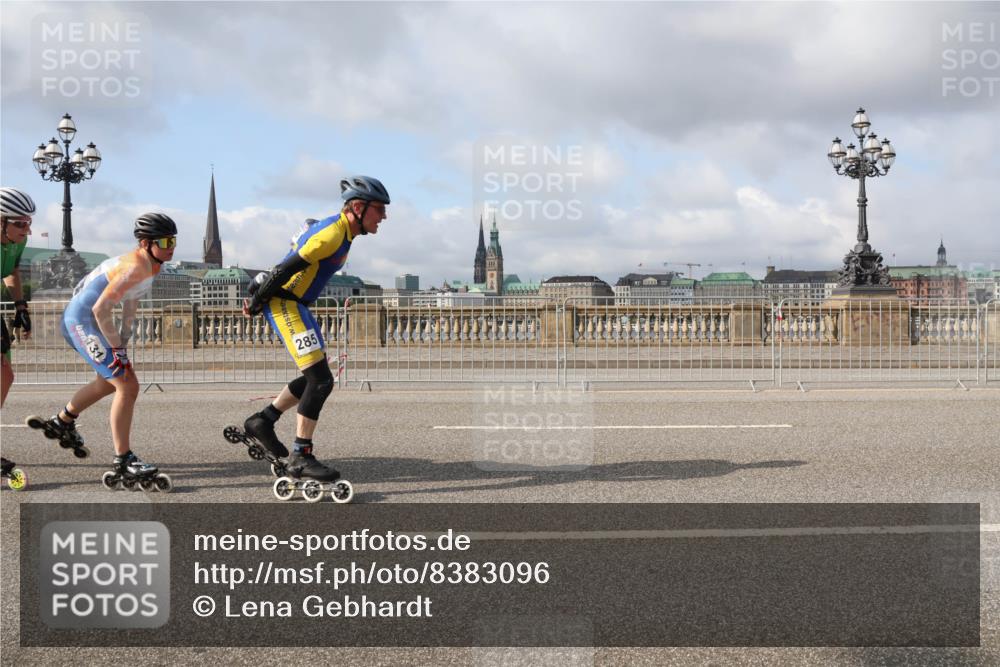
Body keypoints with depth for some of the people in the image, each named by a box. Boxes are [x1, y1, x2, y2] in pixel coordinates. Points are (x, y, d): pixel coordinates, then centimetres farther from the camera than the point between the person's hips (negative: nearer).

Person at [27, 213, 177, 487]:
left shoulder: (148, 264, 6)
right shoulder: (136, 267, -25)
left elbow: (130, 302, 18)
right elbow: (100, 309, -29)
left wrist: (123, 340, 17)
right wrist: (118, 349, -22)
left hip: (81, 322, 11)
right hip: (82, 322, -11)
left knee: (109, 381, 29)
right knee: (128, 386, -17)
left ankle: (61, 422, 50)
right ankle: (123, 463, -14)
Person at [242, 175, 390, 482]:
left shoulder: (341, 232, 13)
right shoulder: (333, 233, -19)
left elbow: (294, 265, 19)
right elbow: (287, 268, -21)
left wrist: (259, 299, 18)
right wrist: (257, 303, -11)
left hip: (294, 305, 10)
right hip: (283, 304, -10)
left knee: (316, 378, 14)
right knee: (321, 379, -12)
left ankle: (262, 421, 24)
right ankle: (300, 457, -6)